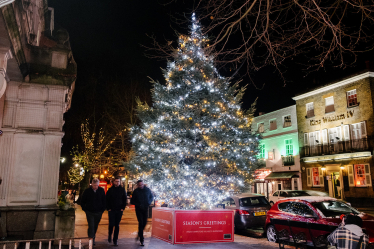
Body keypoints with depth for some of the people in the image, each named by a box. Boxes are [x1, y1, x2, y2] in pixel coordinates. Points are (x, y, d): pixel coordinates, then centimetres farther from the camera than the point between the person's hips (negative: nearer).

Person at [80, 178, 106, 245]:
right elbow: (82, 201, 5)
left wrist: (103, 209, 2)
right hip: (89, 212, -2)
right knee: (91, 226, -9)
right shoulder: (87, 191, -6)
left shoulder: (101, 190, -2)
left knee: (95, 227, 15)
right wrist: (85, 209, 0)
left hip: (98, 212, 2)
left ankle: (92, 238, 32)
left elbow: (104, 201, 8)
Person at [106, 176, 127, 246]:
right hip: (111, 210, -1)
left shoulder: (122, 190, 3)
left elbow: (125, 199, 7)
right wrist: (108, 208, -5)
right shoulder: (110, 190, 0)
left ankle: (115, 239, 13)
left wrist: (123, 208, -2)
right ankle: (110, 235, 26)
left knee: (117, 225, 4)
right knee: (111, 224, -2)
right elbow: (107, 200, 2)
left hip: (119, 210, 1)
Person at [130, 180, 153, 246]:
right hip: (139, 209, -3)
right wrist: (138, 205, -18)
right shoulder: (136, 191, -7)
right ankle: (141, 240, -1)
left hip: (145, 209, 3)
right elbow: (132, 201, -2)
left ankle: (139, 233, 39)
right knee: (141, 223, -8)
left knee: (144, 223, 10)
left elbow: (151, 197, 14)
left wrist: (149, 202, -5)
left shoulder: (147, 190, -2)